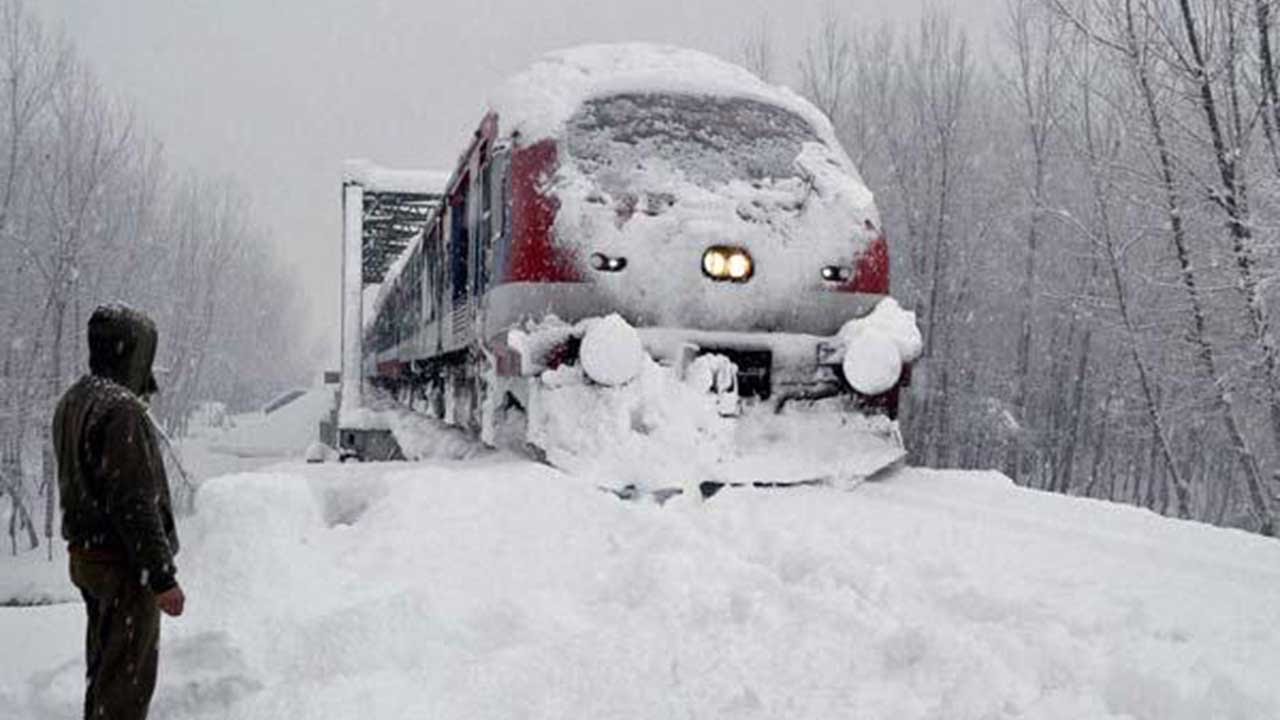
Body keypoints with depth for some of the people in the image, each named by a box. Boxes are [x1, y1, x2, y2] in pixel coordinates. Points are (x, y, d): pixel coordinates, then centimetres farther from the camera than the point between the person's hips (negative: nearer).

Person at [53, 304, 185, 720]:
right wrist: (164, 577, -20)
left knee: (103, 666, 21)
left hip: (84, 557, 10)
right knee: (129, 675, -1)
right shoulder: (122, 409, -22)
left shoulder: (71, 403, 9)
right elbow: (136, 504, -24)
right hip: (124, 563, -10)